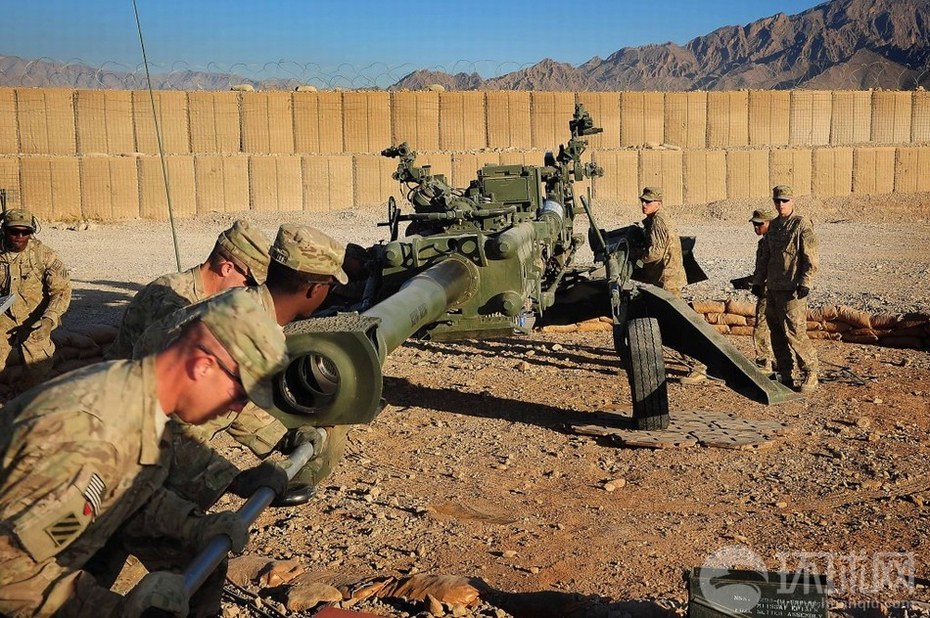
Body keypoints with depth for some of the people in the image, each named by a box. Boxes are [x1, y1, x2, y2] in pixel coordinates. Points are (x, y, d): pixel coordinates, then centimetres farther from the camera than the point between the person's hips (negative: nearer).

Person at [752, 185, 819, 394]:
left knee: (794, 333, -10)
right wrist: (758, 281, 14)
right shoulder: (773, 226, 15)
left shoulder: (802, 225, -7)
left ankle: (810, 374, 3)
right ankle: (786, 377, 18)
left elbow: (810, 259, -12)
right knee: (777, 335, 9)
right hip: (773, 289, 8)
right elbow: (764, 257, 21)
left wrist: (805, 283, -19)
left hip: (792, 290, -8)